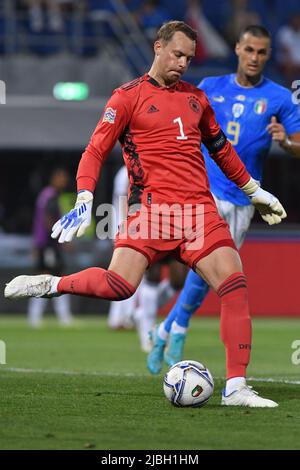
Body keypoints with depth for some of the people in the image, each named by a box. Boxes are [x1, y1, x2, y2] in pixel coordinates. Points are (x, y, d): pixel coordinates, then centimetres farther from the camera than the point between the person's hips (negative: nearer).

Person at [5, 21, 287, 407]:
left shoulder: (195, 97, 20)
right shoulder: (129, 96, 3)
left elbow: (220, 148, 34)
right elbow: (96, 150, -2)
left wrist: (253, 190, 37)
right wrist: (84, 199, -16)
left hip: (200, 208, 5)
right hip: (151, 207, -5)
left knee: (234, 282, -11)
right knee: (119, 286, -23)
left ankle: (235, 388, -7)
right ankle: (51, 285, 5)